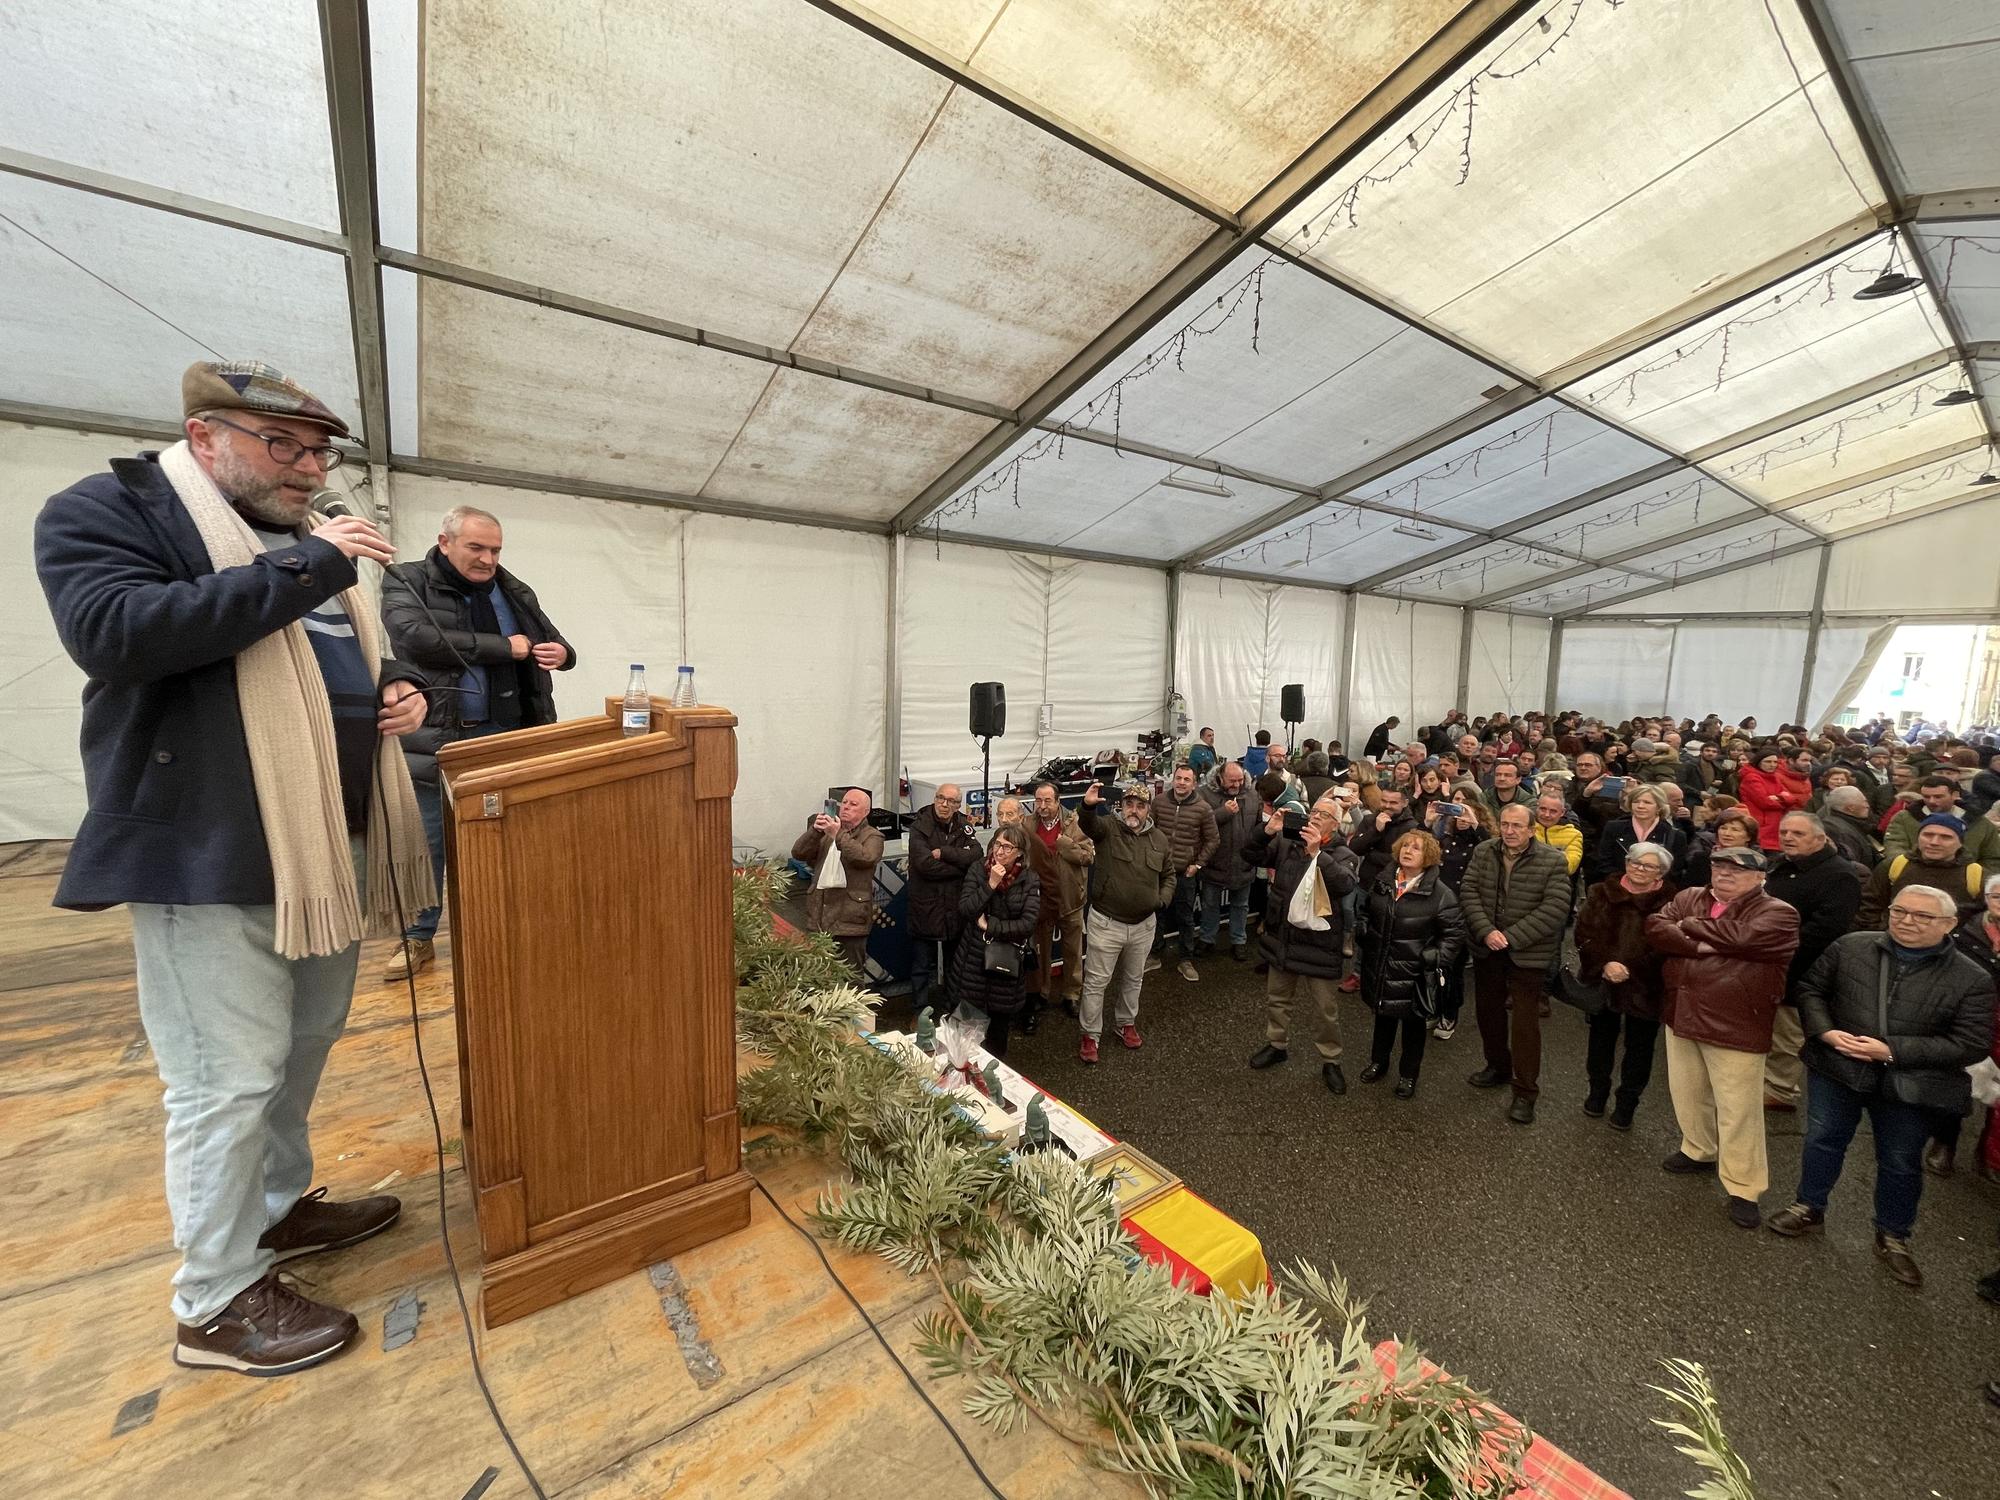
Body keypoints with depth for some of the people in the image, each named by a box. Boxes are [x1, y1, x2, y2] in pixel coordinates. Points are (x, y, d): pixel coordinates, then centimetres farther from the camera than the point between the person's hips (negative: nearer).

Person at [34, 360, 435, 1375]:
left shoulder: (306, 540, 19)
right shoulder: (107, 510, -3)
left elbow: (352, 659, 27)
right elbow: (111, 632, -21)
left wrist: (399, 687, 4)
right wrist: (300, 571, -20)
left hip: (330, 843, 8)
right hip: (210, 855, -8)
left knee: (306, 1045, 20)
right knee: (229, 1079, 0)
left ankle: (280, 1206, 40)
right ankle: (214, 1303, 19)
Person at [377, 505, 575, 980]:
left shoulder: (513, 591, 10)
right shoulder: (406, 582, -2)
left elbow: (553, 643, 19)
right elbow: (416, 639, -21)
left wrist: (562, 653, -6)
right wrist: (504, 647, -18)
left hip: (507, 738, 3)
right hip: (436, 739, -3)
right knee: (427, 845, 7)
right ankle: (419, 938, 24)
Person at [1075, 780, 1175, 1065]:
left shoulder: (1159, 839, 2)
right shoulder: (1108, 828, -10)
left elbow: (1168, 875, 15)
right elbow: (1089, 824, -35)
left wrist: (1163, 899, -3)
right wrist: (1088, 806, -57)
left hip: (1143, 924, 4)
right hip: (1106, 923, -4)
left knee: (1132, 979, 22)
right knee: (1096, 982, 5)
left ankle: (1126, 1024, 43)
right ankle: (1090, 1035, 21)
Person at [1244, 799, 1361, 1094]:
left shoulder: (1343, 855, -6)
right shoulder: (1286, 845, 1)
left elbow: (1344, 884, -26)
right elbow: (1249, 856, -4)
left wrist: (1317, 852, -36)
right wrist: (1267, 831, -21)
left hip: (1319, 942, -3)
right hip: (1281, 937, 3)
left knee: (1326, 1008, 8)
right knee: (1277, 997, 20)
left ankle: (1330, 1062, 28)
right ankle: (1277, 1045, 40)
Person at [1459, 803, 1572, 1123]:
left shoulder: (1552, 862, -10)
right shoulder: (1483, 852, 0)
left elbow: (1555, 908, -16)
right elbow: (1468, 892, -4)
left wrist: (1512, 937, -20)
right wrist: (1486, 931, -17)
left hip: (1527, 953, -4)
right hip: (1486, 949, 4)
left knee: (1525, 1022, 1)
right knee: (1488, 1012, 18)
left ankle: (1525, 1091, 14)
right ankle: (1498, 1067, 38)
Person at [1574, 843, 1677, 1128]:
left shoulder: (1670, 902, -8)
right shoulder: (1602, 893, -1)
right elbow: (1585, 934, -5)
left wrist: (1628, 968, -23)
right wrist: (1604, 964, -19)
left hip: (1646, 988, -2)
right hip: (1603, 981, 2)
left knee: (1639, 1046, 10)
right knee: (1601, 1037, 17)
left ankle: (1628, 1102, 28)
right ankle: (1598, 1090, 36)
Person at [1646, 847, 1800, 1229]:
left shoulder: (1777, 914, -7)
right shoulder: (1689, 897, 5)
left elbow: (1741, 937, -24)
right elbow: (1655, 928, -7)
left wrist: (1689, 925, -11)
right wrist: (1698, 946, -21)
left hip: (1736, 1026, -5)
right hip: (1682, 1017, 5)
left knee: (1738, 1110, 3)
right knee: (1687, 1094, 19)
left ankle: (1743, 1189, 17)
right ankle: (1699, 1150, 39)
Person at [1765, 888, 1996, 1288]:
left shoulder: (1973, 980, -8)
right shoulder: (1850, 947, -5)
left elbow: (1972, 1044, -10)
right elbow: (1811, 988, 3)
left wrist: (1892, 1051, -19)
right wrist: (1825, 1032, -13)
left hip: (1909, 1087, -1)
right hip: (1836, 1070, 1)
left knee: (1901, 1163, 14)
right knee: (1822, 1140, 14)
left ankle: (1893, 1238, 35)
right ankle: (1810, 1208, 34)